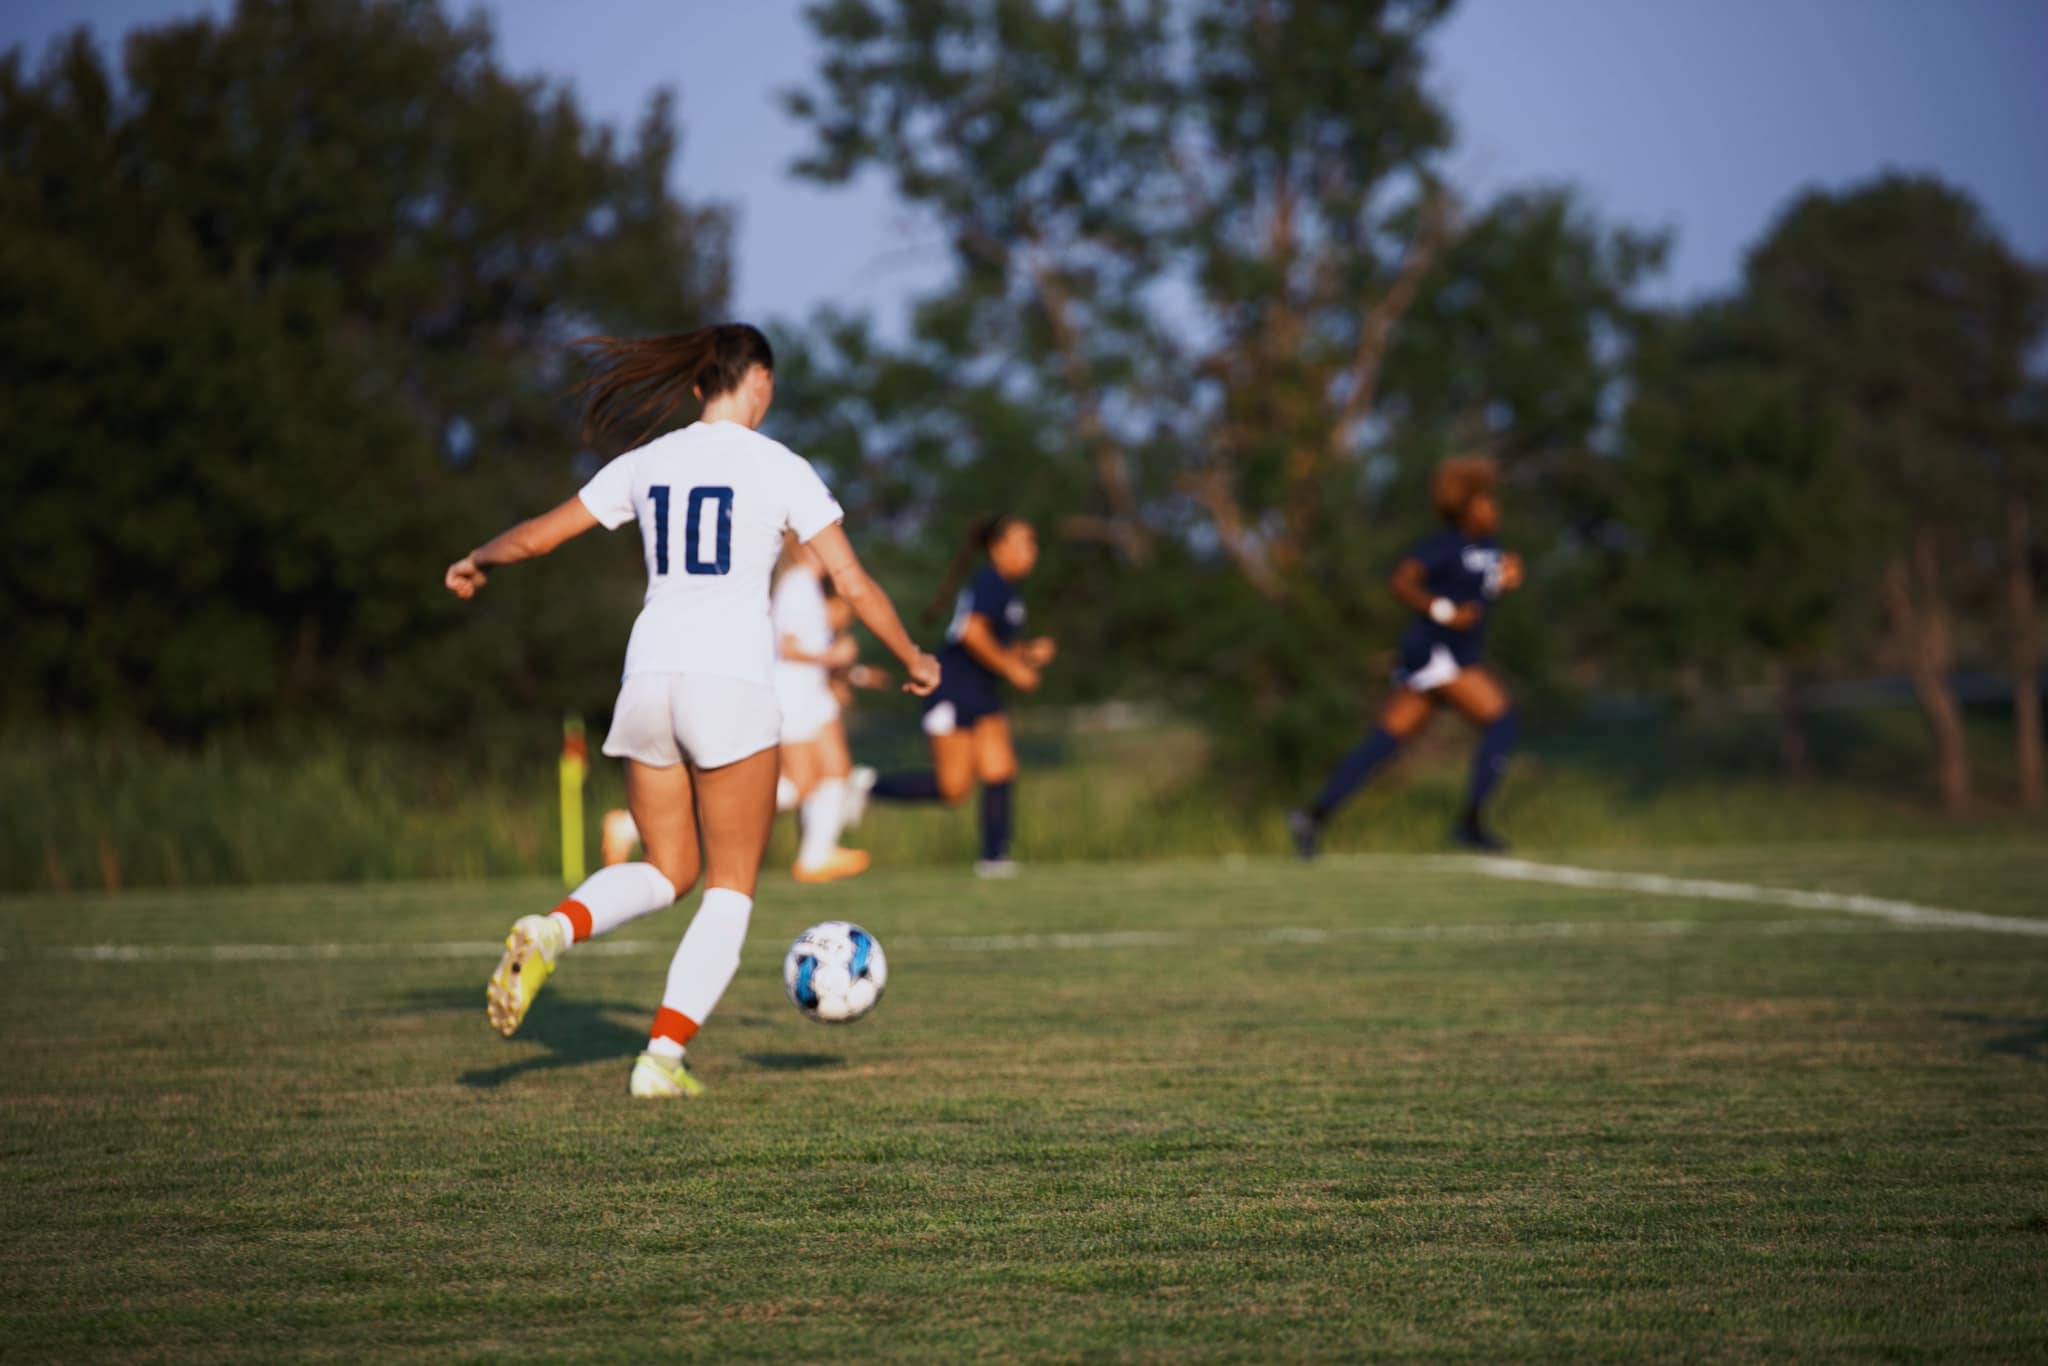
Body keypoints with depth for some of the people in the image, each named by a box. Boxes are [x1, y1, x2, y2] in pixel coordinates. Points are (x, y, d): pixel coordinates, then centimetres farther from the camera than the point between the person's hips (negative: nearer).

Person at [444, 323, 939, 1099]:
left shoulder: (648, 463, 10)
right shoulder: (778, 468, -2)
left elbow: (535, 536, 17)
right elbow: (853, 583, -2)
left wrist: (475, 563, 38)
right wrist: (913, 660, 14)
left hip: (650, 678, 5)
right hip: (731, 682, -5)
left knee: (667, 873, 19)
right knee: (731, 890, 8)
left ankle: (551, 932, -10)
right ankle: (663, 1058, -4)